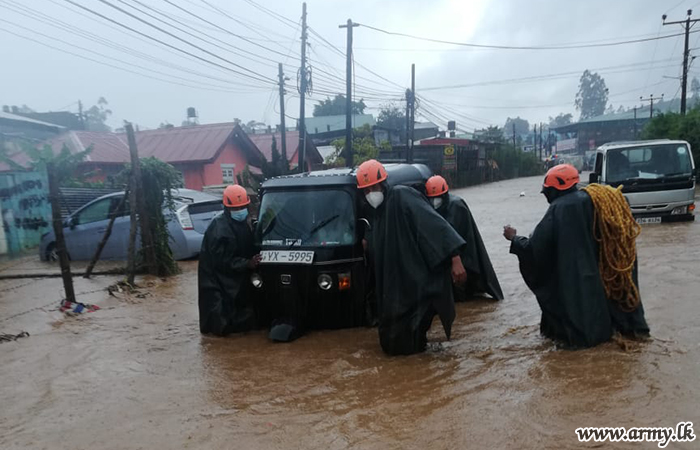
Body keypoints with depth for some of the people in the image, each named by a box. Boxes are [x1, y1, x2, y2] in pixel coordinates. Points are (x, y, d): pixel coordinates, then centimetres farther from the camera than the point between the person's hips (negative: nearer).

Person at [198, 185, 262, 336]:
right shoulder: (219, 228, -23)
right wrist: (247, 263, -28)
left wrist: (253, 259, -4)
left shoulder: (243, 224, 6)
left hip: (236, 278, 9)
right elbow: (222, 260, -24)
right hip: (218, 279, -8)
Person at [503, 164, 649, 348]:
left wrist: (514, 238, 1)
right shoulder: (589, 200, 0)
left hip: (570, 279, -6)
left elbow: (535, 247, -14)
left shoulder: (557, 210, -15)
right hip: (594, 274, 6)